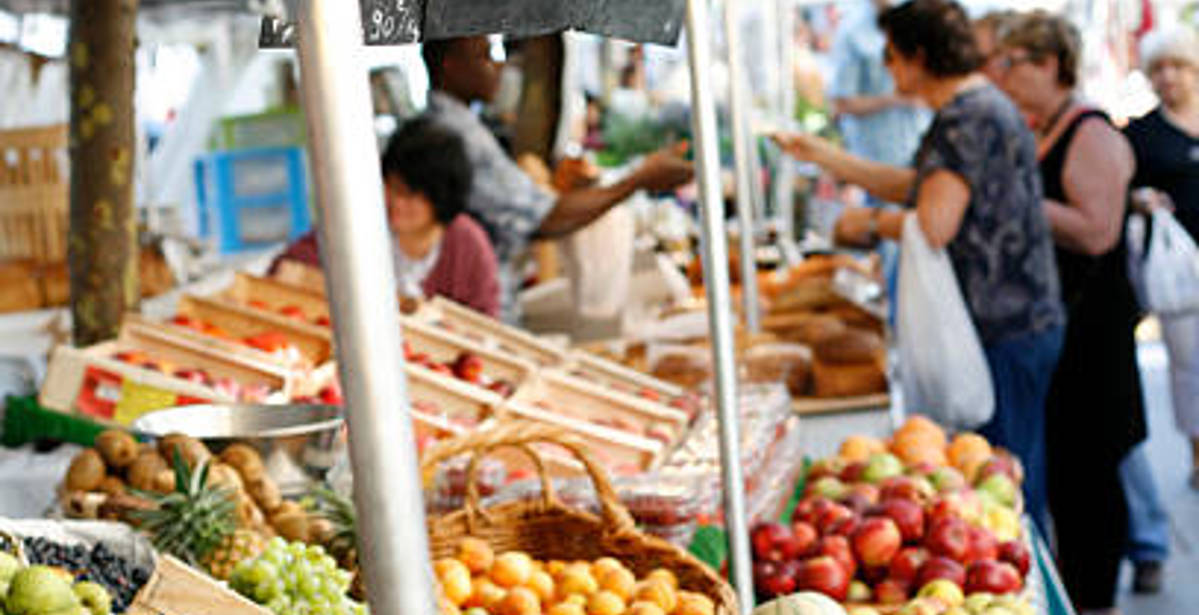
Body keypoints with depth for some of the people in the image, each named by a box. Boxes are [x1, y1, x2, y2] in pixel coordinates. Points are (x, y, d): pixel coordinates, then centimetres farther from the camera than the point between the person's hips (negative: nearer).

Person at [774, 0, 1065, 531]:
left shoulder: (967, 118, -19)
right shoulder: (978, 106, 14)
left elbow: (934, 226, -26)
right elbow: (917, 186, 24)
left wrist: (869, 224, -7)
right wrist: (821, 155, 26)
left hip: (1004, 333, -10)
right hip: (1021, 323, 10)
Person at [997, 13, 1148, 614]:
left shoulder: (1092, 136, -14)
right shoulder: (1032, 133, 12)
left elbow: (1097, 233, -25)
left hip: (1088, 327, -9)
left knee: (1088, 468, -2)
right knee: (1053, 462, 14)